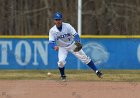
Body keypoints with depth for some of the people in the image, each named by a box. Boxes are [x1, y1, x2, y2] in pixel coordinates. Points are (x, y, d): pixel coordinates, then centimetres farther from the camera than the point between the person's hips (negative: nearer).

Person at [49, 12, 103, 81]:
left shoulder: (67, 26, -20)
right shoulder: (52, 30, -18)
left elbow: (75, 35, -23)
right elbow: (51, 42, -21)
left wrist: (77, 42, -44)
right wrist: (54, 46, -45)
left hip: (72, 45, 0)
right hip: (62, 47, 0)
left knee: (84, 57, -3)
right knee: (61, 61, -21)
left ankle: (96, 71, 5)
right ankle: (62, 75, 6)